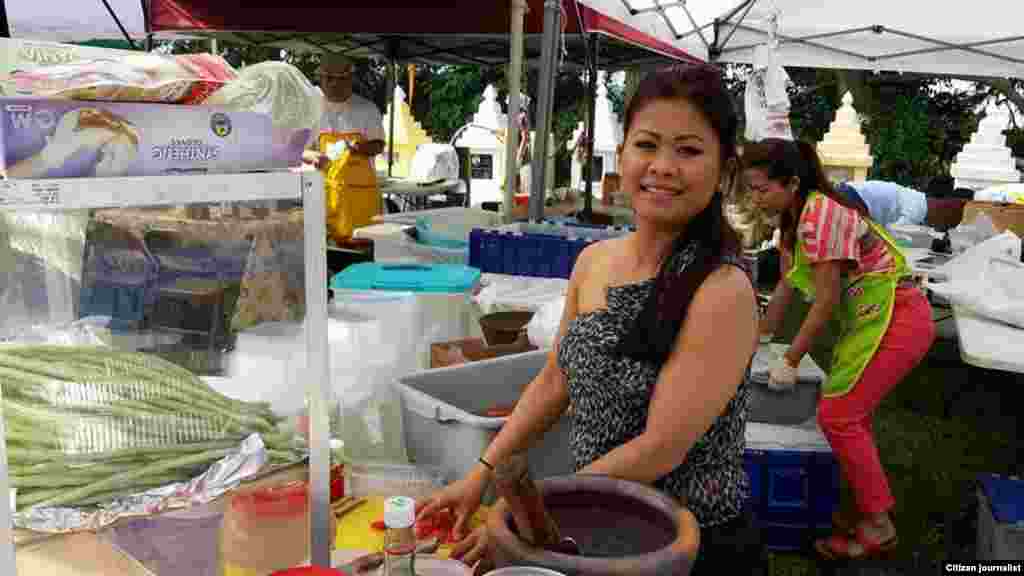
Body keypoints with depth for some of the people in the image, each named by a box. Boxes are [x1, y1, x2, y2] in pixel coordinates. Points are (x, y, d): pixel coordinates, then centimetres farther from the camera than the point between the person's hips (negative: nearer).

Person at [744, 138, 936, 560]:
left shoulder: (820, 215, -23)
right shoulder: (794, 218, 7)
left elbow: (826, 301, -22)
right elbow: (786, 286, 14)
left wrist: (790, 361, -15)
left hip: (898, 319, -10)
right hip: (871, 320, 10)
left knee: (837, 415, -8)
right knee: (849, 411, 14)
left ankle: (878, 527, 4)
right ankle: (873, 509, 27)